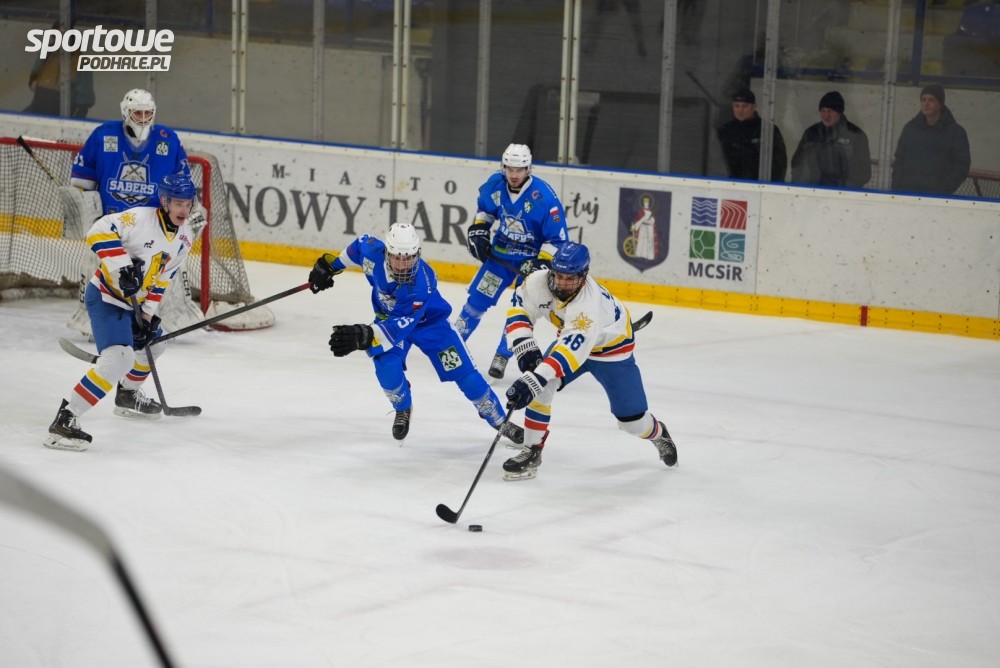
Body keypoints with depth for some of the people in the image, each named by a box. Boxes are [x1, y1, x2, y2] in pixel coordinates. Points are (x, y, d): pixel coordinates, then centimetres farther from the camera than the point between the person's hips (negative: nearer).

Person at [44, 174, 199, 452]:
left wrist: (148, 315, 3)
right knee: (118, 359, -25)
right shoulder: (141, 218, -21)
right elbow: (99, 232, -29)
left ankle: (128, 395, 55)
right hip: (105, 297, -9)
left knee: (153, 343, 29)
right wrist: (123, 266, -35)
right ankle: (65, 419, -26)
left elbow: (161, 279, 9)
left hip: (133, 302, 9)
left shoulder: (185, 238, 3)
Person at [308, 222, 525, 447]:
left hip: (429, 321, -3)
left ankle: (500, 422, 15)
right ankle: (403, 410, 11)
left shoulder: (423, 283, -42)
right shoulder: (373, 252, -30)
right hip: (389, 316, 3)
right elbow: (360, 244, -3)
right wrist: (329, 264, 4)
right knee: (387, 369, -23)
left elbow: (401, 326, -48)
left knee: (464, 373, -5)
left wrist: (365, 335, -62)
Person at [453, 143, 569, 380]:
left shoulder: (545, 198, -28)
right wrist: (478, 230, 0)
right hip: (501, 251, 4)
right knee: (478, 297, 5)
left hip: (534, 256, -4)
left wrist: (541, 265, -26)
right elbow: (484, 207, 12)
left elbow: (557, 239, -21)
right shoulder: (495, 185, -12)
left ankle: (502, 356, 6)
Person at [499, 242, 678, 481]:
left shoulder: (589, 305, -45)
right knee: (540, 386, -20)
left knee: (631, 418, 2)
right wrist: (525, 348, -31)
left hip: (611, 347, -5)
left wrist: (532, 381, -63)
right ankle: (531, 452, -8)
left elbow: (573, 348, -54)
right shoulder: (540, 282, -27)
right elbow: (519, 311, -14)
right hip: (571, 337, 5)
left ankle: (658, 434, 38)